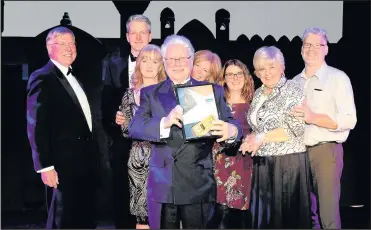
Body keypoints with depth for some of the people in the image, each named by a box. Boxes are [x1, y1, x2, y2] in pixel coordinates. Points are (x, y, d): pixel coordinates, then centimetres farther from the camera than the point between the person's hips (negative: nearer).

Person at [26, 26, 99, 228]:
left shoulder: (73, 77, 14)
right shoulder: (42, 78, -12)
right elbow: (36, 126, -18)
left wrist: (92, 156, 15)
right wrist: (45, 166, -22)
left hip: (85, 161, 8)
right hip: (65, 164, -8)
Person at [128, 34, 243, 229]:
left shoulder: (213, 91, 8)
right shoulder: (150, 93, 8)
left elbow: (230, 123, -1)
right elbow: (134, 127, -5)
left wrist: (231, 131, -26)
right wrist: (164, 122, -25)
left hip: (198, 185, -1)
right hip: (161, 185, 1)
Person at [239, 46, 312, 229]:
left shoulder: (292, 90, -8)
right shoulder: (258, 93, 12)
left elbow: (295, 129, -16)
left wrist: (262, 137, -17)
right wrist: (251, 138, -2)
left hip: (287, 162, -6)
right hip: (262, 164, 7)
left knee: (286, 214, 1)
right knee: (264, 214, 12)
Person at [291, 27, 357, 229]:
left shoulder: (337, 78, -3)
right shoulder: (295, 82, 14)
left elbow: (349, 120, -13)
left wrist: (313, 118, -23)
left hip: (326, 151, -5)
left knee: (328, 214, -3)